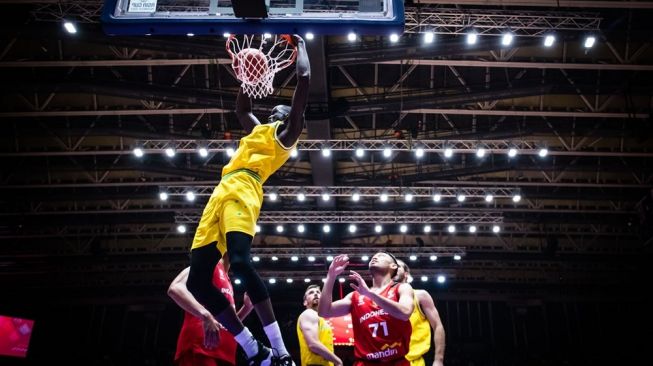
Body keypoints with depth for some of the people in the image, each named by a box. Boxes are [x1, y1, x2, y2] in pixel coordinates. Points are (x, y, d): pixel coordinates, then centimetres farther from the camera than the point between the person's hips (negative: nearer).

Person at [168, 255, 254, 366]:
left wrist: (247, 306, 17)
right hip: (200, 350, -9)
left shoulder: (227, 281, 28)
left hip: (223, 354, 9)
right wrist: (206, 315, -28)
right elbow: (175, 288, -15)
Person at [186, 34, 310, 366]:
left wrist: (300, 45, 26)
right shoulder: (257, 130, 35)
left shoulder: (287, 133, 14)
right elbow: (241, 108, 55)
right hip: (219, 195, 8)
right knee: (197, 281, -3)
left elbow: (304, 78, 11)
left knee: (239, 262, -31)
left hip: (242, 192, -8)